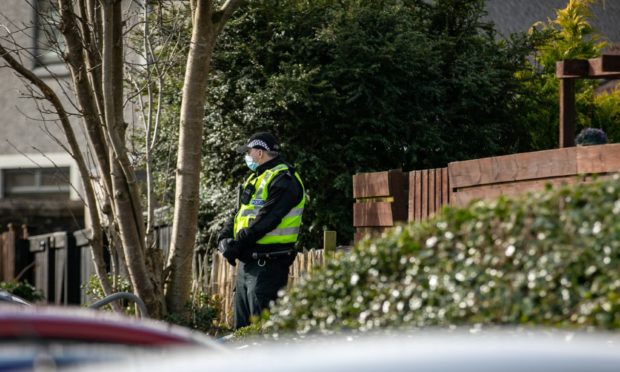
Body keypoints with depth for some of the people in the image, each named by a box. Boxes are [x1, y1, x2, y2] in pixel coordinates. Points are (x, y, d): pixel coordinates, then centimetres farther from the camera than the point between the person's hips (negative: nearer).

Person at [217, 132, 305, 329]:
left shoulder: (283, 180, -11)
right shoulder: (255, 178, 21)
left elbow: (266, 219, -21)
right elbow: (238, 213, 19)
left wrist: (238, 243, -19)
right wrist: (224, 237, 0)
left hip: (267, 263, -10)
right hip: (247, 262, 10)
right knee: (242, 327, 12)